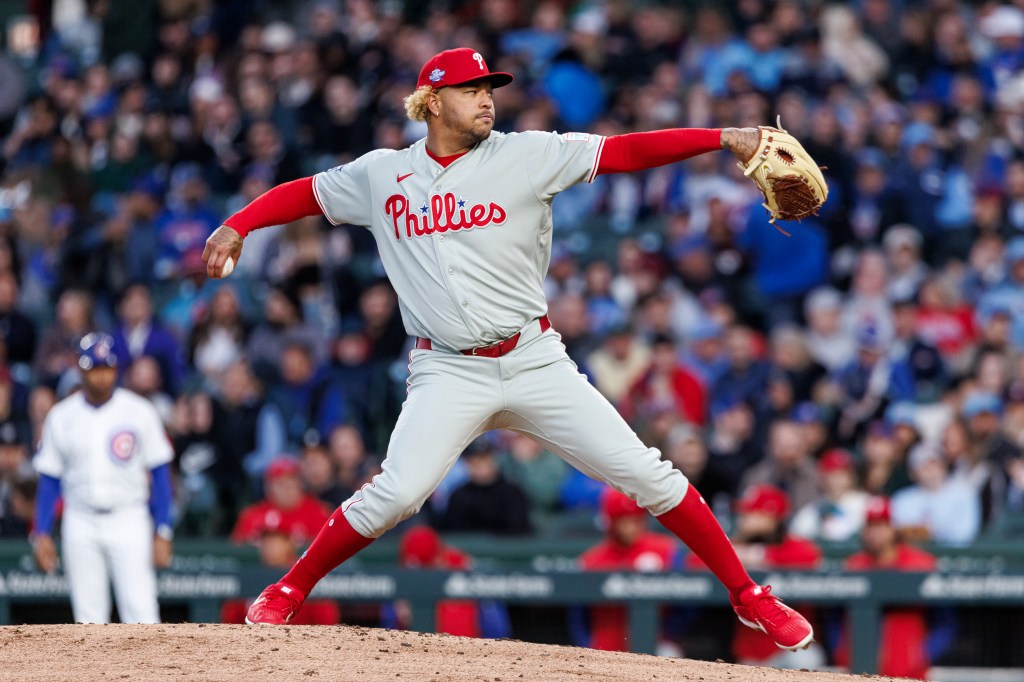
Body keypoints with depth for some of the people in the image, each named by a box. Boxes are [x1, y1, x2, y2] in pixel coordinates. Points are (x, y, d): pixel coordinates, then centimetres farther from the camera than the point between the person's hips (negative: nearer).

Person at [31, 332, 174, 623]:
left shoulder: (139, 411, -2)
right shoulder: (61, 417, 4)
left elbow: (159, 473, 1)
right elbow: (49, 479, 8)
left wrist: (163, 532, -5)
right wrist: (41, 534, 1)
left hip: (129, 522, -2)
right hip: (81, 526, 2)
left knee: (141, 610, -12)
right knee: (88, 616, 3)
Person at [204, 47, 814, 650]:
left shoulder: (526, 155, 1)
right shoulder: (381, 175, 8)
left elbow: (624, 152, -6)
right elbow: (305, 194, 19)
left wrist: (722, 138, -16)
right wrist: (236, 226, 5)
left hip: (534, 361, 1)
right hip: (448, 374, 0)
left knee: (644, 474, -5)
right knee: (396, 494, -19)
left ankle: (748, 595, 6)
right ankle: (288, 591, 1)